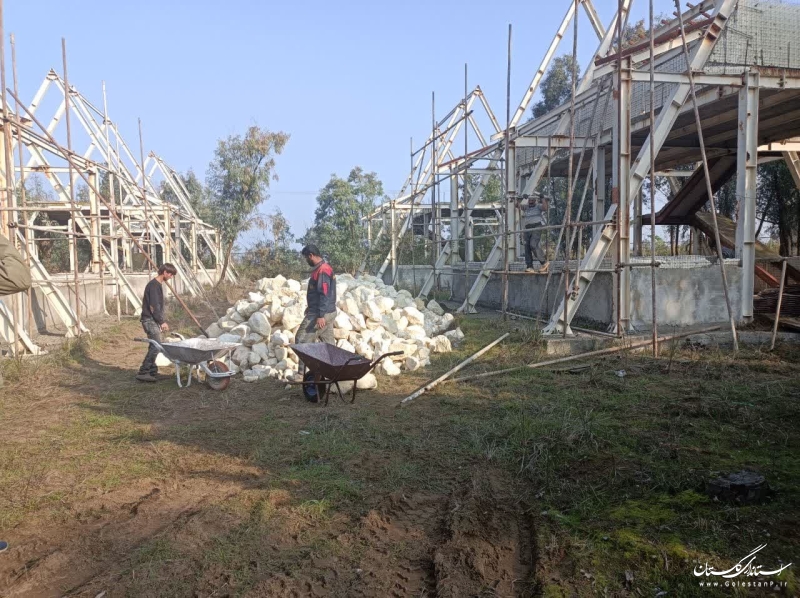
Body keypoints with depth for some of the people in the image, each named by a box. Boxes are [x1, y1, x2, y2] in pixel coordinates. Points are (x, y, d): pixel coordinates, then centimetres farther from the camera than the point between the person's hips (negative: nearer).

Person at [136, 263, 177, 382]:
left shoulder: (158, 285, 16)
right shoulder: (154, 285, -15)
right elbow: (153, 306, -20)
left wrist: (162, 321, 21)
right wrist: (162, 321, -17)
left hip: (153, 320, 10)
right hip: (150, 320, -10)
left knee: (154, 346, 12)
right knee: (156, 346, -12)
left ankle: (152, 372, 17)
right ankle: (142, 373, -11)